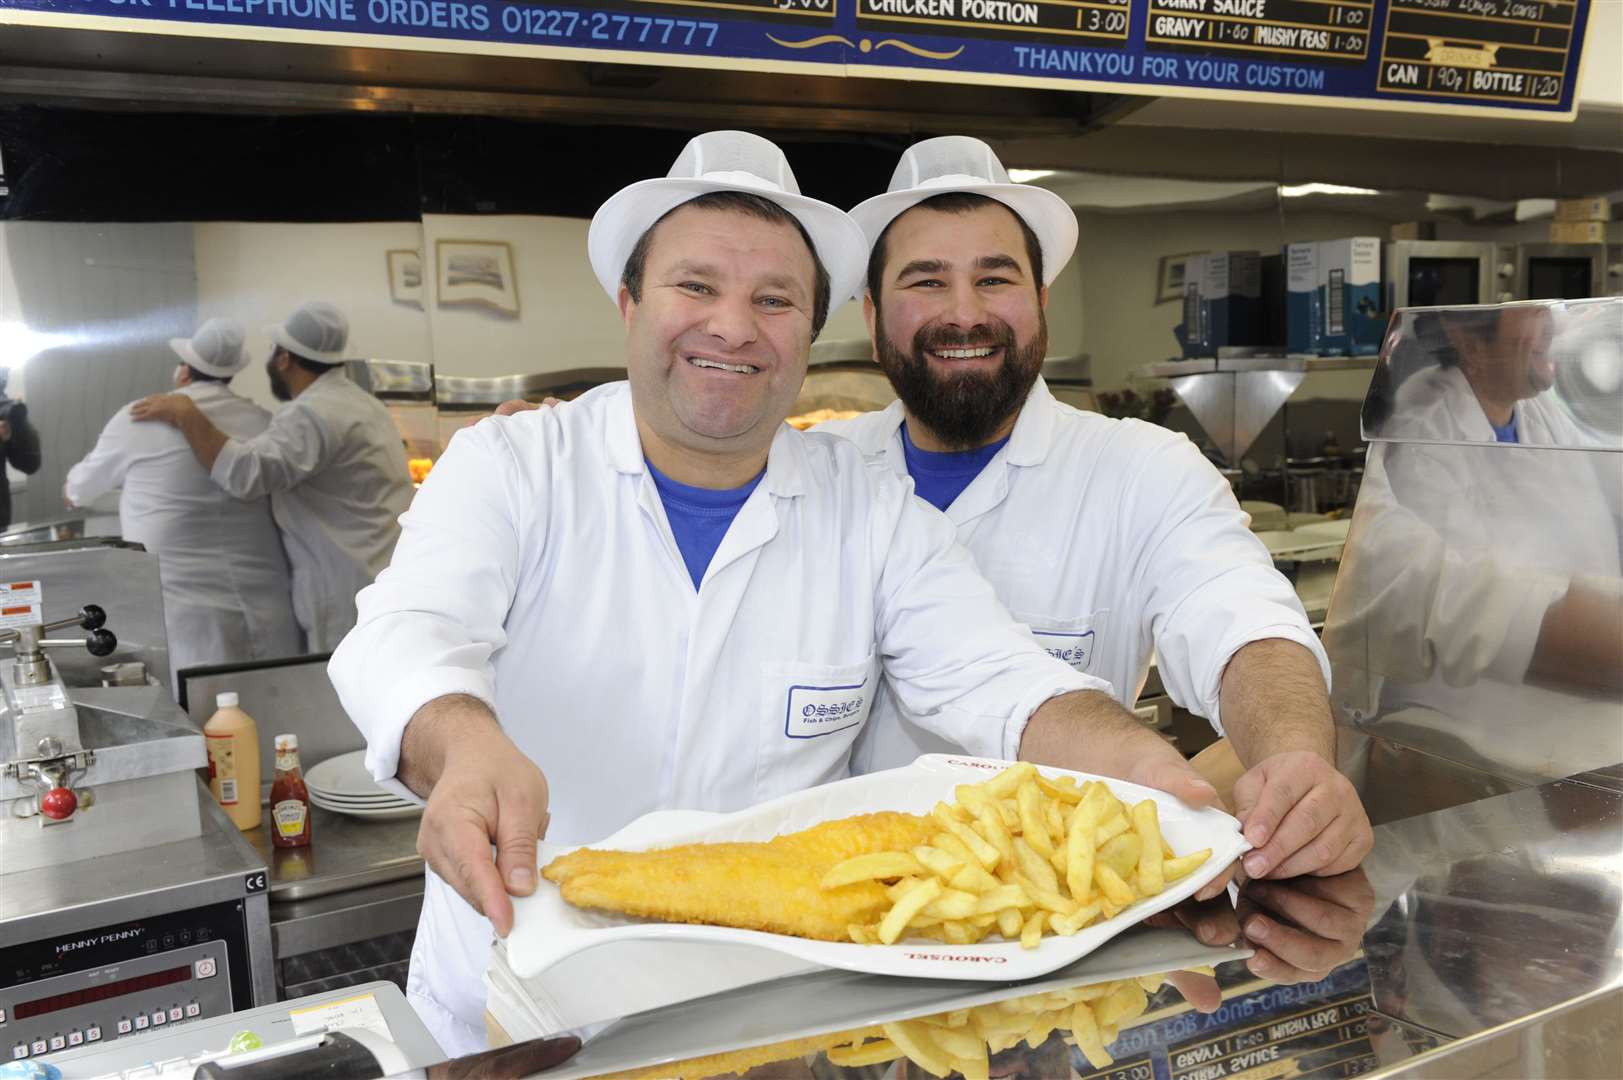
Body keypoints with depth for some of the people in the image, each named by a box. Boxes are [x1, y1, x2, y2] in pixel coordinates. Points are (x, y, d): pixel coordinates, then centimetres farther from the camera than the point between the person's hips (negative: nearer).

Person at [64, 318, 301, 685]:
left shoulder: (139, 420, 0)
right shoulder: (266, 423, 6)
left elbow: (83, 485, 17)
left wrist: (73, 490, 41)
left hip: (185, 604, -3)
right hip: (266, 602, 3)